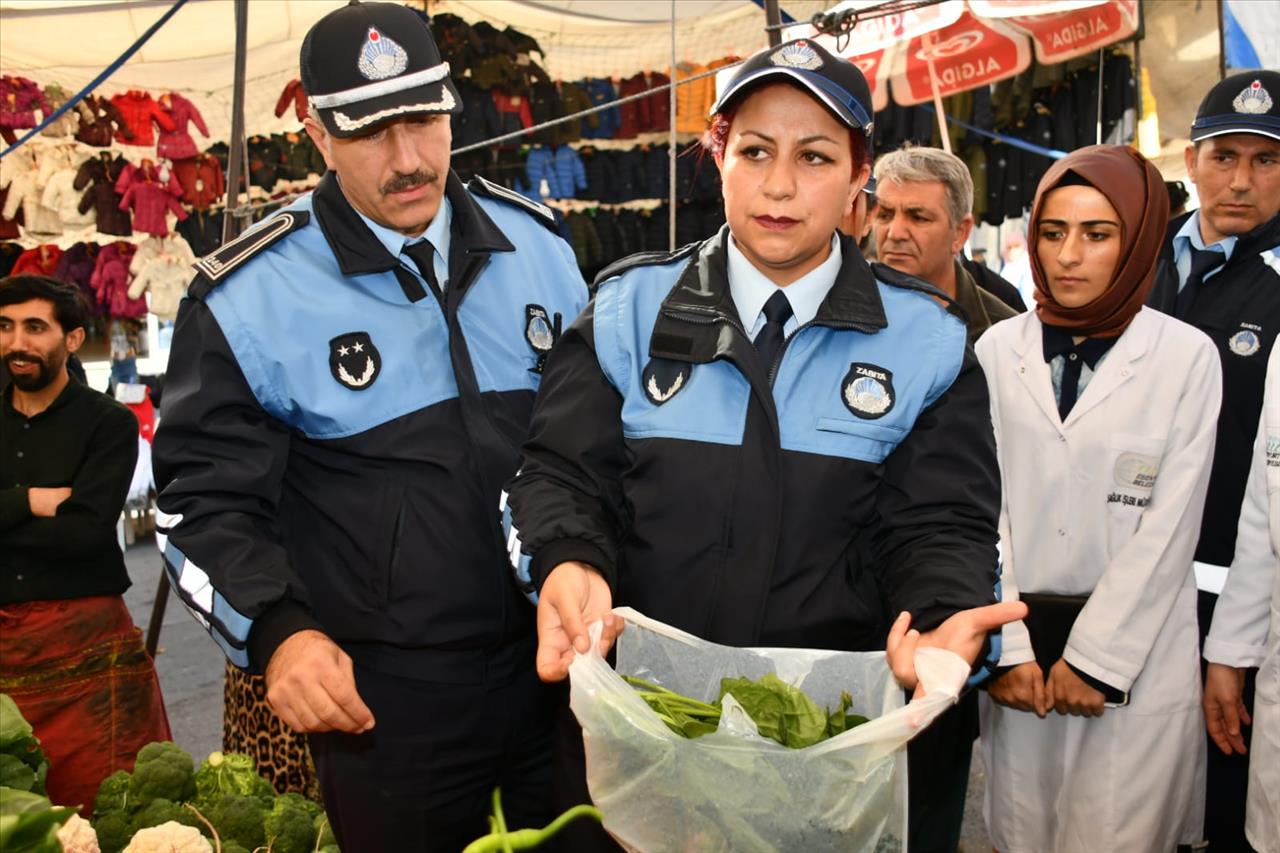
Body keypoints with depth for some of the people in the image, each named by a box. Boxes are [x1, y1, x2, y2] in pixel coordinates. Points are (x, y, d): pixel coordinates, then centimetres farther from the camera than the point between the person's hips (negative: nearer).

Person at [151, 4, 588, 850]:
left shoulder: (536, 242, 1)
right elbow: (207, 500, -5)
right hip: (382, 695, -3)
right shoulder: (246, 294, -10)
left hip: (559, 657, 4)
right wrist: (279, 634, -19)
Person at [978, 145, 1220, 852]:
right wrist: (1007, 649, -6)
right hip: (1019, 641, 2)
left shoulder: (1187, 356, -3)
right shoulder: (1000, 348, 3)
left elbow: (1169, 524, -5)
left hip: (1138, 650, -2)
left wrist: (1094, 658, -9)